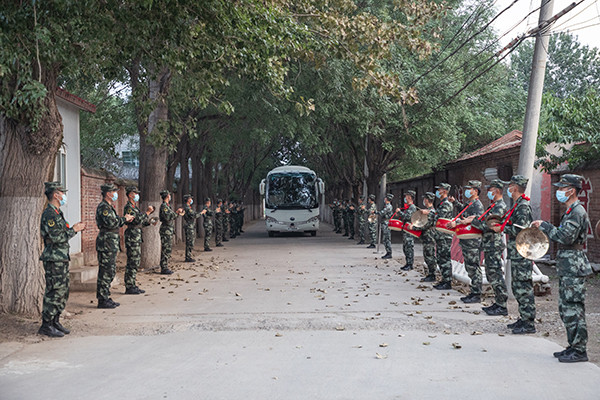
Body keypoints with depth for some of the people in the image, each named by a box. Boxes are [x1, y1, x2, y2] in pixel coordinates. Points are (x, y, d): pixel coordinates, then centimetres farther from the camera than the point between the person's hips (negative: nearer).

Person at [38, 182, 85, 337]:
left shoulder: (57, 213, 16)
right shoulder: (49, 214, -16)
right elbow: (57, 238, -22)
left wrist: (75, 228, 10)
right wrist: (73, 230, -12)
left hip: (62, 259, 10)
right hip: (54, 260, -10)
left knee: (63, 292, 13)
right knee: (54, 293, -6)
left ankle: (55, 322, 21)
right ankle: (46, 325, 2)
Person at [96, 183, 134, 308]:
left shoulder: (109, 207, 18)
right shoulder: (103, 207, -14)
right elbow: (110, 223, -24)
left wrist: (125, 219, 10)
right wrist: (124, 219, -13)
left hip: (111, 243, 10)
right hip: (106, 243, -10)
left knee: (111, 271, 14)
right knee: (105, 272, -6)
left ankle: (106, 297, 21)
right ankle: (102, 300, -2)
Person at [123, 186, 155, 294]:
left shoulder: (134, 207, 19)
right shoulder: (128, 207, -12)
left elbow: (140, 223, 24)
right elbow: (137, 220, -23)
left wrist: (149, 221, 10)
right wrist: (147, 212, -18)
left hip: (137, 238, 10)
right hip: (132, 237, -10)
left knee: (136, 262, 12)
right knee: (132, 262, -7)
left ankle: (133, 285, 17)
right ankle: (129, 287, -3)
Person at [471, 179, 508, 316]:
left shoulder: (500, 207, -15)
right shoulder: (493, 205, 18)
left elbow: (489, 226, -22)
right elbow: (485, 222, 21)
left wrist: (473, 221, -16)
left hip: (494, 245, -10)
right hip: (489, 245, 10)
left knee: (496, 275, -7)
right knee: (491, 275, 14)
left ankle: (502, 307, -3)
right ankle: (497, 303, 21)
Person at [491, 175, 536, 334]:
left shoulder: (523, 206, -15)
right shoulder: (518, 205, 16)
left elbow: (519, 229, -23)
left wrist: (502, 228, -12)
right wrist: (499, 222, 12)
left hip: (522, 254, -10)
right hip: (516, 254, 10)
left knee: (524, 288, -6)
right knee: (517, 287, 15)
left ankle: (529, 324, -2)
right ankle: (523, 319, 23)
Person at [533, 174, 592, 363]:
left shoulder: (578, 212, -16)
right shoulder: (570, 211, 16)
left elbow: (565, 237, -24)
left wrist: (544, 226, -16)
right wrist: (546, 229, 12)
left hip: (574, 267, -10)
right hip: (567, 266, 10)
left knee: (573, 309, -6)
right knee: (565, 308, 14)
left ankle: (579, 350, 2)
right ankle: (573, 346, 22)